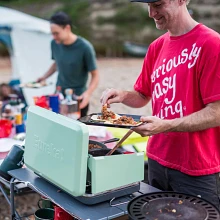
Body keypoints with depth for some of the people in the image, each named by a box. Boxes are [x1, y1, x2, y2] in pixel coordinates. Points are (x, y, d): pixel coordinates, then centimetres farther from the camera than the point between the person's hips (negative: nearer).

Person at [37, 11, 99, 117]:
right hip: (58, 96, 4)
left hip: (78, 99, -4)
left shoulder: (84, 47, -16)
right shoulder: (55, 43, -2)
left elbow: (95, 76, -10)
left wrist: (88, 93, -26)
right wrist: (44, 77, 3)